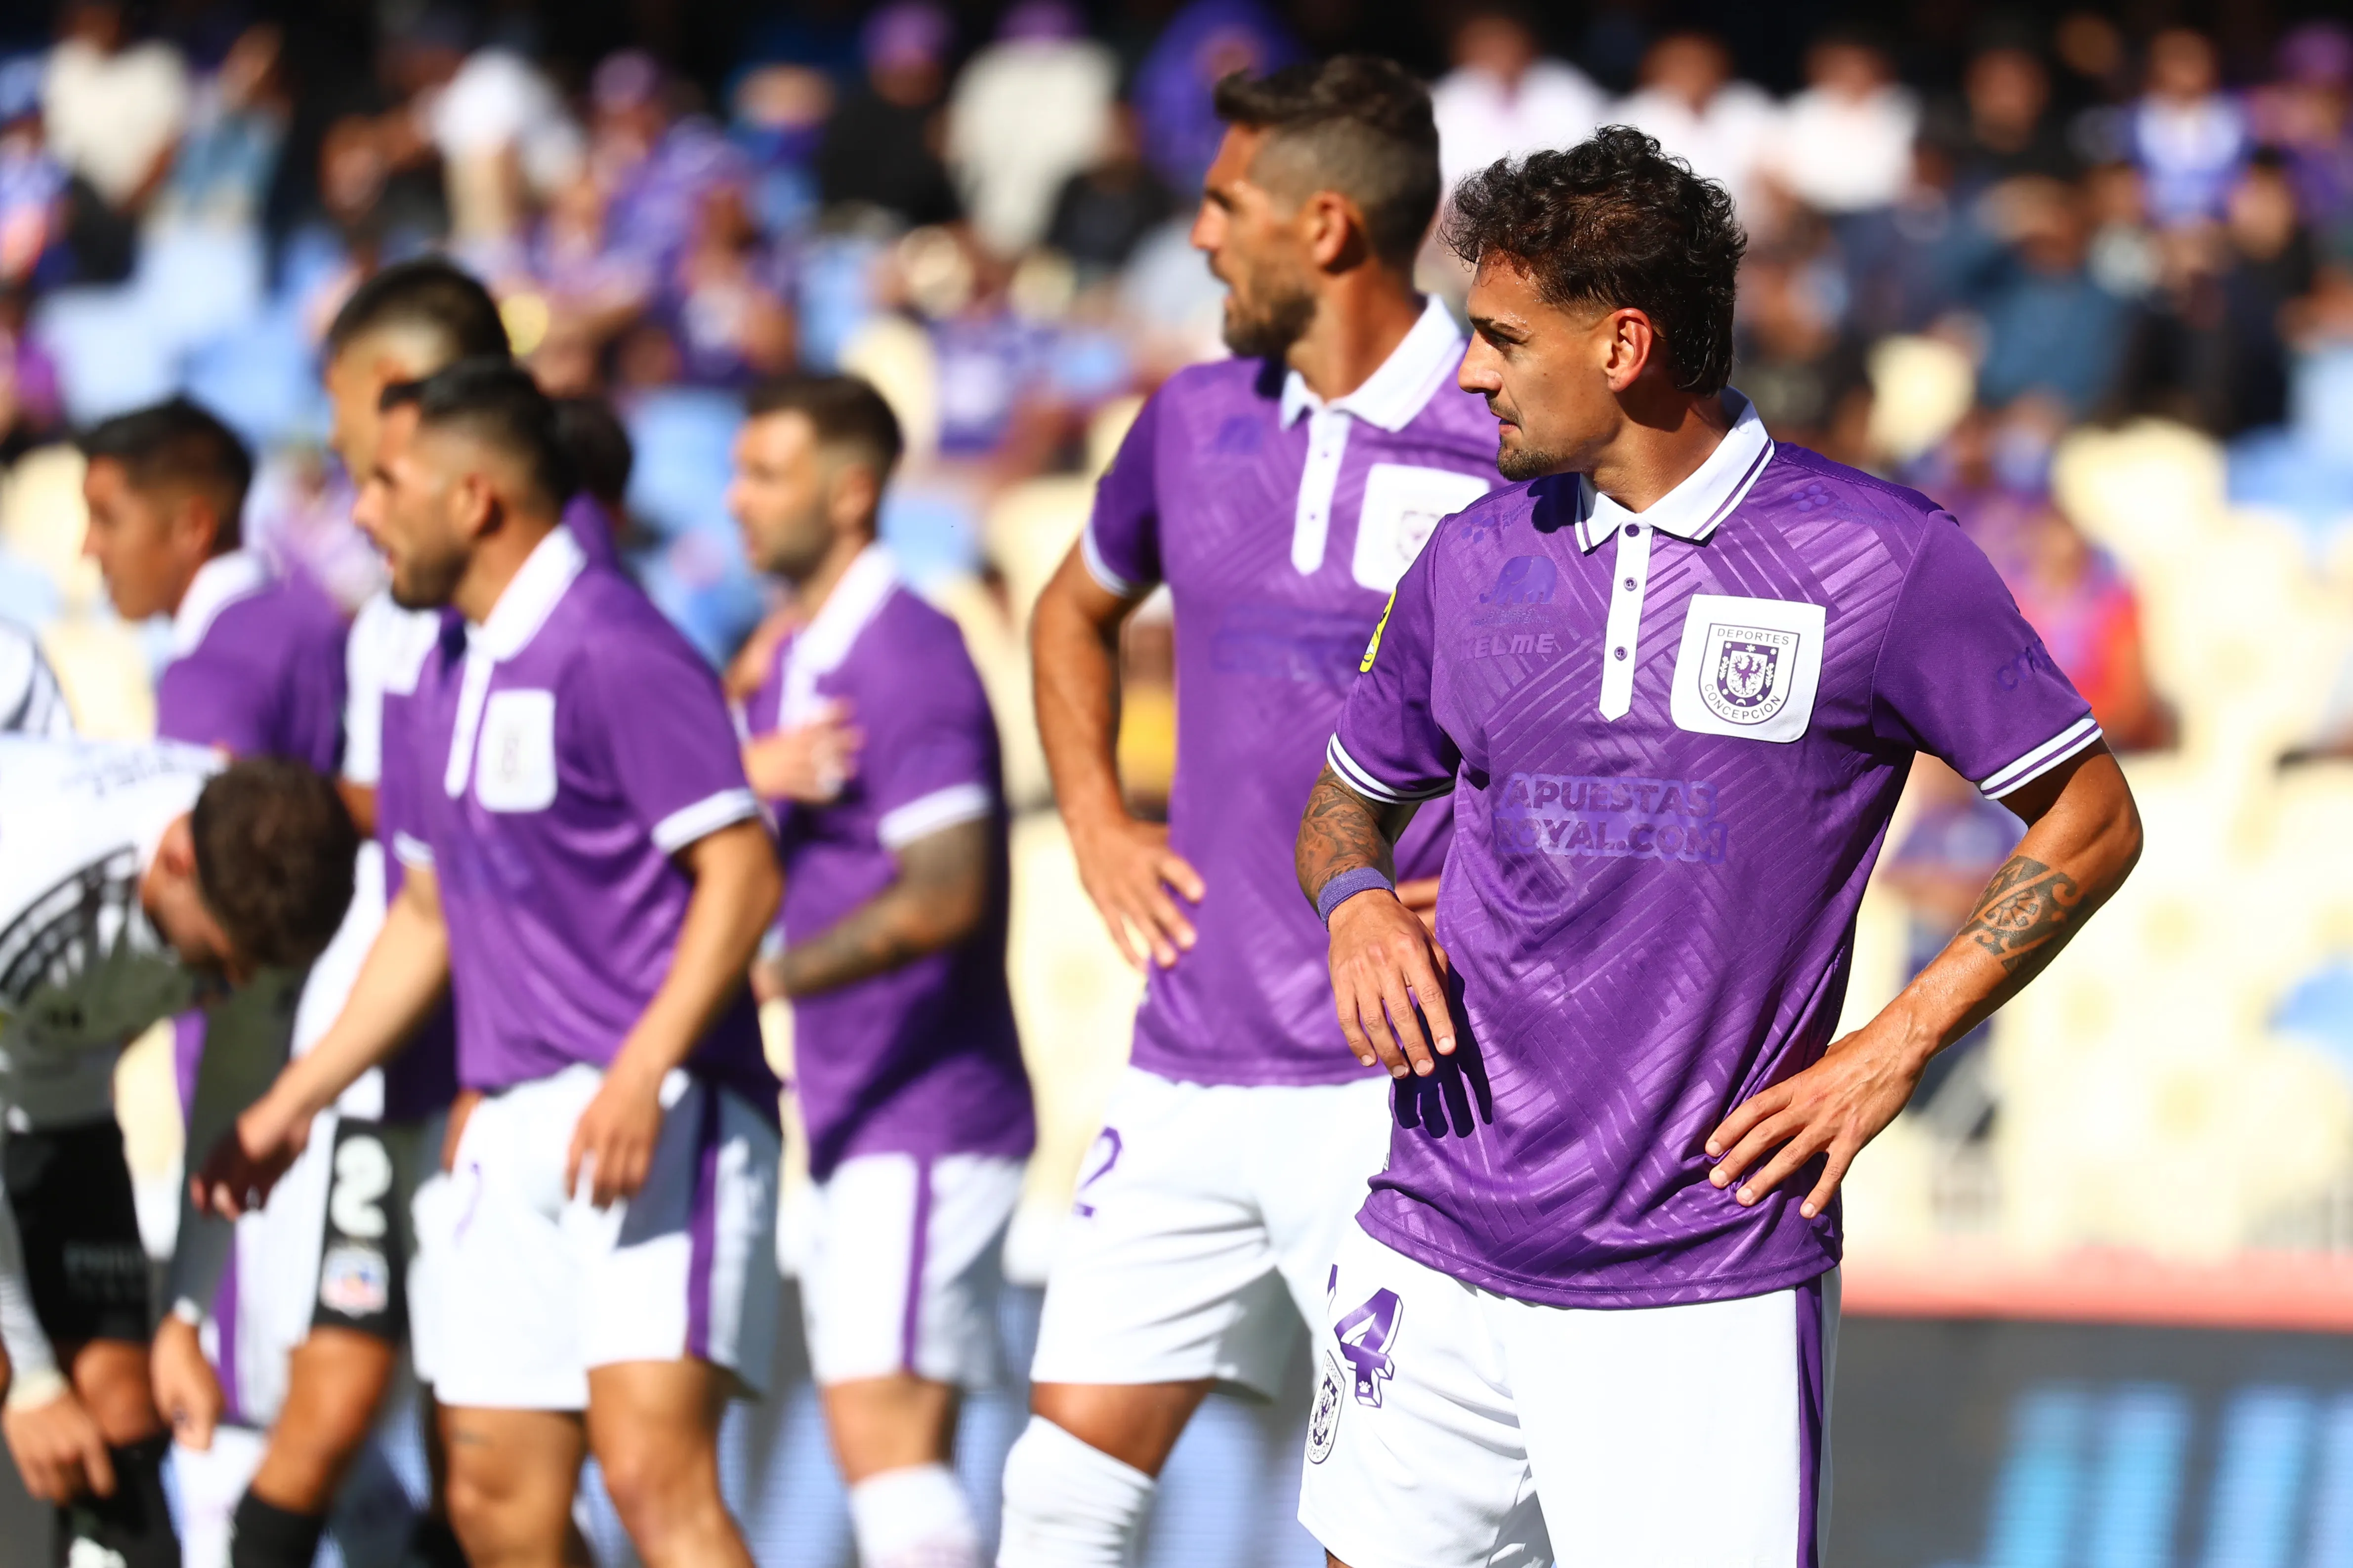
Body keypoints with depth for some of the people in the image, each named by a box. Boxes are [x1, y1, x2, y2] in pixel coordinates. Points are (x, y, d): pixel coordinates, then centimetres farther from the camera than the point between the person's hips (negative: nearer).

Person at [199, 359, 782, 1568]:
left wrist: (642, 1074, -26)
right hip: (507, 1127, 9)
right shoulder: (449, 673, 17)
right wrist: (293, 1102, 26)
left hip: (657, 1118, -9)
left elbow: (742, 873, -17)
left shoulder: (615, 652, -12)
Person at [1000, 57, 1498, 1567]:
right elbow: (1076, 611, 31)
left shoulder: (1511, 448, -10)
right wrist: (1096, 819, 17)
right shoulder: (1197, 422, 10)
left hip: (1398, 1084, -6)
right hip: (1190, 1071, 6)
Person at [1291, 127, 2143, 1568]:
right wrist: (1358, 901, -2)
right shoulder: (1477, 560, 8)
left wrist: (1896, 1049, -7)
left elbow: (2091, 820, 2)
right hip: (1437, 1250, 4)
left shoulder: (1880, 559, -5)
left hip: (1708, 1280, -4)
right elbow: (1348, 803, 22)